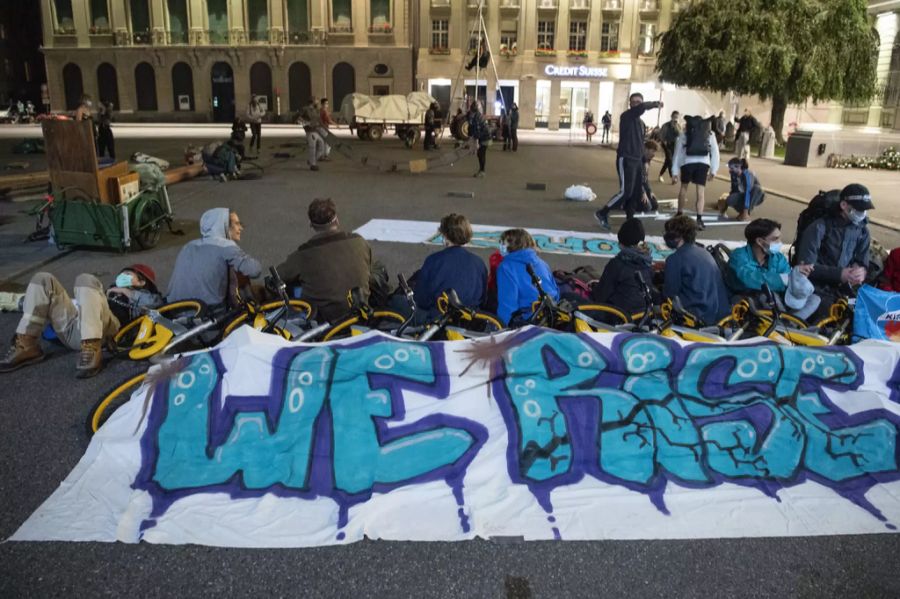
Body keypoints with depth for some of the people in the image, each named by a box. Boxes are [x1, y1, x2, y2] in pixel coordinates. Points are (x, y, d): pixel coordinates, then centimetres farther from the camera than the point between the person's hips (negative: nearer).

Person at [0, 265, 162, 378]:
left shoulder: (139, 295, 24)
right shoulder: (111, 291, 41)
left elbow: (156, 302, 1)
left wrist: (127, 293, 10)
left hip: (98, 332, -6)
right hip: (70, 329, 6)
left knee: (85, 279, -25)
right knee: (43, 279, 0)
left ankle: (92, 350, -37)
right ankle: (26, 346, -12)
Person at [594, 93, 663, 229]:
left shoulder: (640, 122, 18)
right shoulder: (626, 116, -8)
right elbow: (643, 107, -27)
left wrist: (643, 162, 19)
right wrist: (655, 104, -9)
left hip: (637, 160, 9)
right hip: (625, 159, -9)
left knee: (637, 194, 6)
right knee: (625, 192, -13)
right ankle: (602, 213, -3)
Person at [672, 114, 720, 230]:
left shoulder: (684, 134, 20)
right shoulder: (710, 134, 22)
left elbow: (678, 152, 15)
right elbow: (715, 152, 16)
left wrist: (675, 172, 14)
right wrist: (713, 170, 17)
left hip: (687, 162, 0)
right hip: (703, 163, 0)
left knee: (684, 187, 21)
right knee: (701, 190, 1)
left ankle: (679, 215, 29)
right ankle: (699, 219, -9)